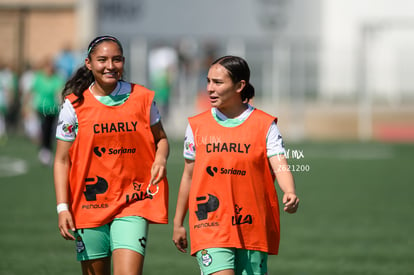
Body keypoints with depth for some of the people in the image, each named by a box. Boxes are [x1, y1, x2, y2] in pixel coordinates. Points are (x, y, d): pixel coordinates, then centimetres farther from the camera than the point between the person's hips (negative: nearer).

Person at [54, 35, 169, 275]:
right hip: (89, 205, 1)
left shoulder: (142, 98, 2)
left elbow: (160, 139, 15)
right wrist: (63, 208, -6)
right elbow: (62, 160, 2)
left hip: (133, 203, -1)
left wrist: (161, 159, -9)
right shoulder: (75, 105, 0)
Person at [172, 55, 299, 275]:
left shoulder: (264, 125, 1)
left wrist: (290, 193, -30)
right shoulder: (197, 125, 6)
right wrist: (178, 223, 17)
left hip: (252, 229, 0)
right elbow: (189, 176, 14)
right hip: (210, 225, 0)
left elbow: (280, 167, -8)